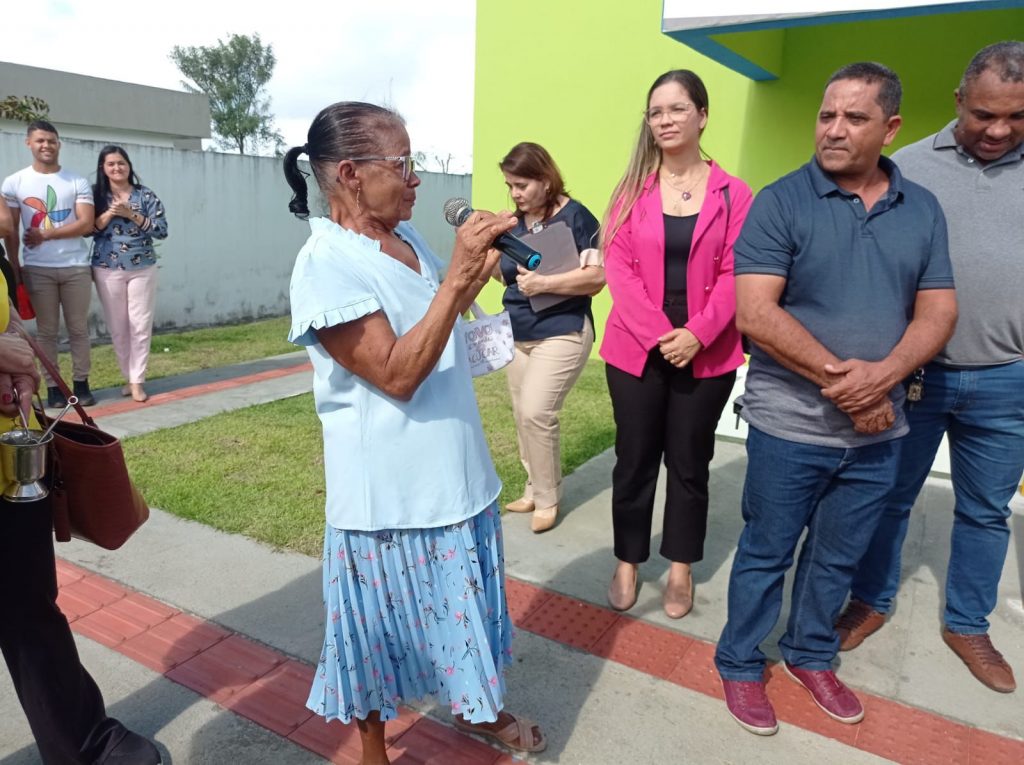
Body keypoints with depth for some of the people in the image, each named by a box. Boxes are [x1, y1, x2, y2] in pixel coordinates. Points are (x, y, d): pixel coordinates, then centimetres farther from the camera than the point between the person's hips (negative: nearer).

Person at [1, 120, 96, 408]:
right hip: (37, 269, 0)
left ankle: (81, 384, 13)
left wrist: (45, 235, -10)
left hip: (76, 267, 0)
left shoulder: (77, 182, 3)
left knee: (78, 329, 5)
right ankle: (52, 387, 10)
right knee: (47, 331, 5)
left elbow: (86, 224, -5)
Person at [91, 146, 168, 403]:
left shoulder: (145, 196, 2)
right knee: (117, 328, 6)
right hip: (107, 271, 1)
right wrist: (108, 215, -13)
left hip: (142, 269, -1)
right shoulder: (95, 196, 4)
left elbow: (162, 230, -5)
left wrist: (132, 214, -13)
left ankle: (137, 381, 6)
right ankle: (129, 377, 19)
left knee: (141, 326, -1)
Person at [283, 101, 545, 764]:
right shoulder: (327, 264, -20)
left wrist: (478, 268, 2)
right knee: (383, 634, 13)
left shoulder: (409, 238, 5)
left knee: (463, 609, 25)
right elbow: (398, 374, -25)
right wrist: (458, 277, -28)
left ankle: (478, 708, 49)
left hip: (453, 477, 8)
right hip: (389, 492, -7)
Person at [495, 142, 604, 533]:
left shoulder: (575, 217, -11)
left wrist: (543, 283, -23)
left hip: (562, 334, -7)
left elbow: (597, 276, -18)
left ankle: (547, 500, 6)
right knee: (523, 416, 9)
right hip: (518, 335, 7)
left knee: (535, 413, -13)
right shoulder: (515, 222, 10)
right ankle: (535, 490, 25)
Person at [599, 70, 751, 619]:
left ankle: (680, 569, 28)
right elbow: (618, 267, -5)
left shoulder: (733, 194, 2)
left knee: (690, 462, 11)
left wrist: (697, 333, -18)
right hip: (636, 350, 1)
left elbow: (734, 274, -4)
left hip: (707, 355, 0)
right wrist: (658, 333, -16)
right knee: (634, 459, 9)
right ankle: (627, 564, 26)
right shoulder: (632, 189, 4)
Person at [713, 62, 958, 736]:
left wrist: (883, 374, -16)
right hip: (791, 426, -4)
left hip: (879, 428, 5)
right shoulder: (781, 202, -8)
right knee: (766, 552, 10)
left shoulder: (922, 210, 6)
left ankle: (811, 654, 41)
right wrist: (838, 375, -20)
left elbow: (938, 313, 3)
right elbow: (754, 312, -17)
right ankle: (740, 664, 30)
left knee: (839, 556, 19)